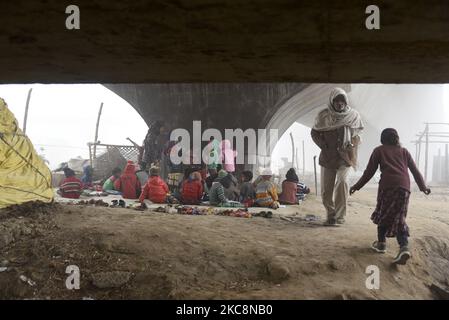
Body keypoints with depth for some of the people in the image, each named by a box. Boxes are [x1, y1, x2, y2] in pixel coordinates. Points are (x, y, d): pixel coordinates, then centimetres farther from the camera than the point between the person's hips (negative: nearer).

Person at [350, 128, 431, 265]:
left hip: (387, 185, -3)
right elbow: (415, 170, 23)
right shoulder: (404, 151, 24)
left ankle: (381, 243, 21)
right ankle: (404, 247, -13)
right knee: (399, 218, 6)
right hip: (404, 186, 3)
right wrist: (423, 186, 32)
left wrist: (357, 186, 16)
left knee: (383, 214, 16)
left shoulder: (379, 150, 15)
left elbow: (369, 171, 10)